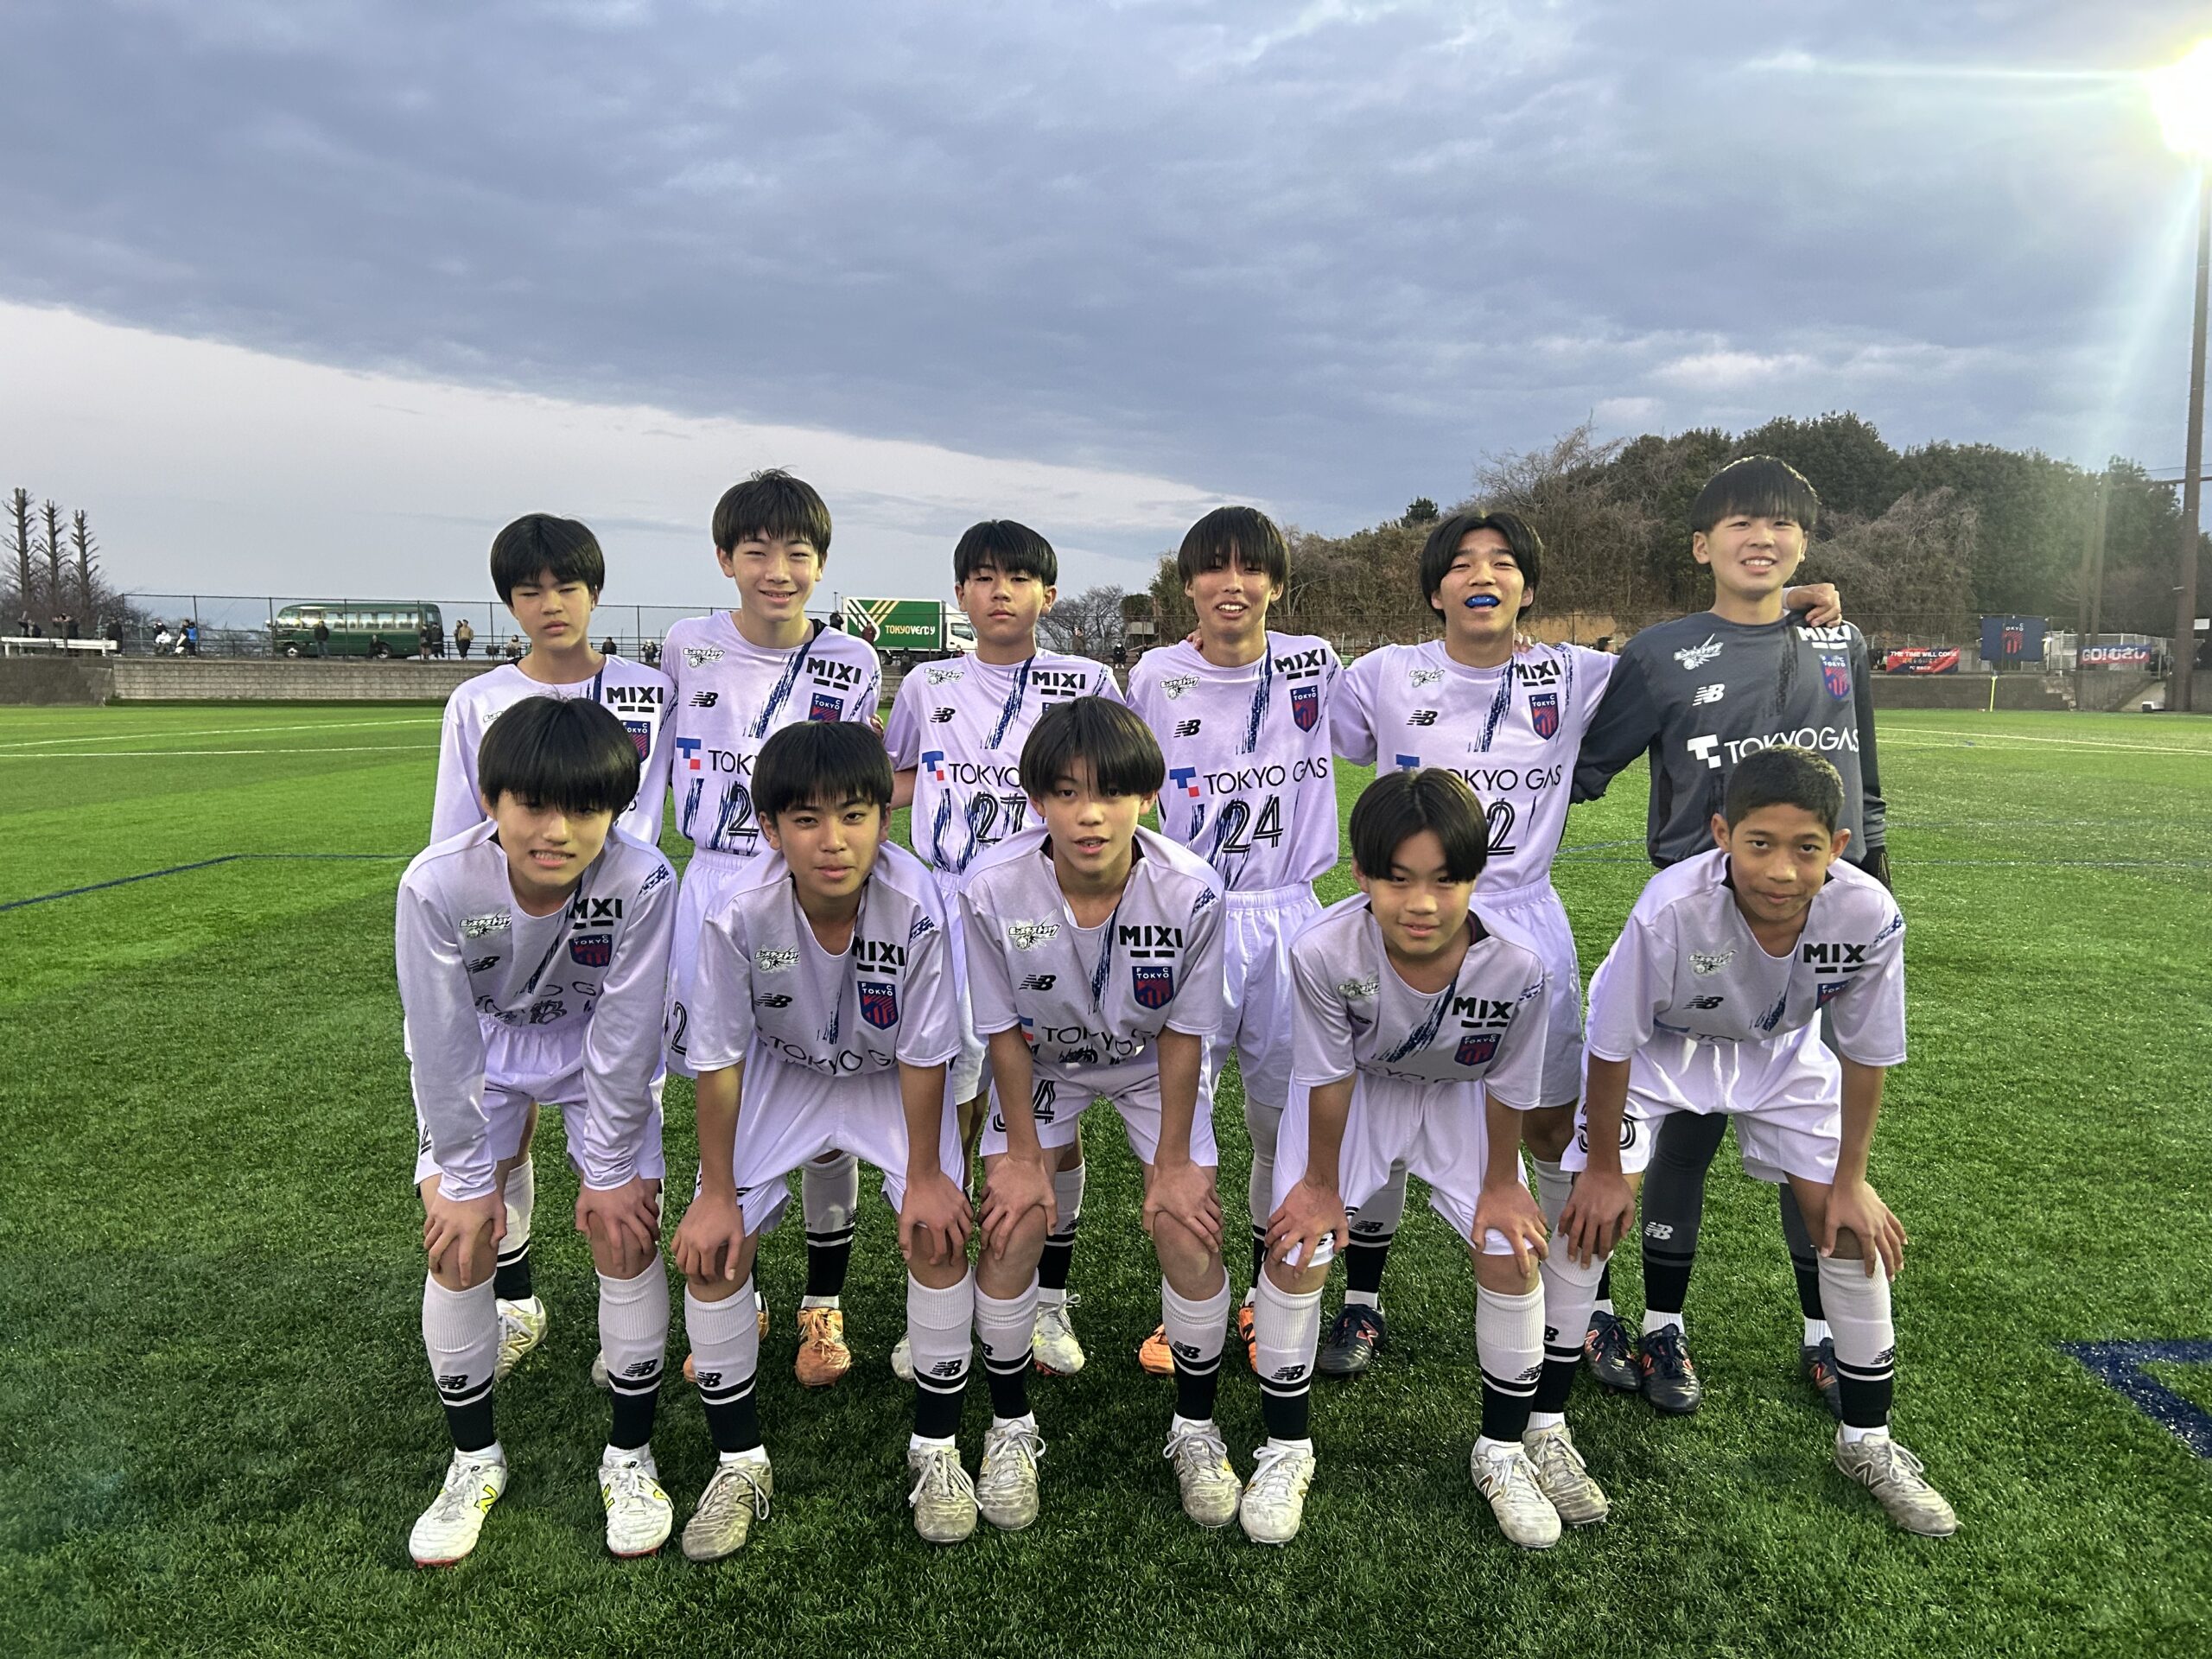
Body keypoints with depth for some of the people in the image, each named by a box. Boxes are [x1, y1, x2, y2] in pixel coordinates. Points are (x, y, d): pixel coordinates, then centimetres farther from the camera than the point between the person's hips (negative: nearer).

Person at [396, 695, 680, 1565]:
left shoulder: (643, 880, -35)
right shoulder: (438, 884, -33)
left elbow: (622, 1038, -24)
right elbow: (444, 1045, -21)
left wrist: (610, 1170, -16)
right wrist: (466, 1178, -13)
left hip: (598, 1045, 0)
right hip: (479, 1045, 1)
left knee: (624, 1226, -9)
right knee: (458, 1237, -5)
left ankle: (630, 1456, 11)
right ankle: (474, 1459, 17)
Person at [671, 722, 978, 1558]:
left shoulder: (917, 908, -34)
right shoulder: (740, 919, -31)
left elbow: (923, 1055, -21)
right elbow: (719, 1061, -17)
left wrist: (924, 1175, -14)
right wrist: (716, 1192, -11)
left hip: (892, 1076, -1)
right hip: (783, 1072, 1)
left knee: (940, 1230, -17)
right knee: (710, 1248, -10)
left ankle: (936, 1448, 6)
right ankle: (739, 1463, 12)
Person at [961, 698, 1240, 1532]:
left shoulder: (1191, 891, -32)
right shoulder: (993, 888, -31)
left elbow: (1184, 1034, -17)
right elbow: (1005, 1031, -15)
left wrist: (1173, 1161, -10)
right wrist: (1022, 1154, -9)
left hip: (1154, 1060, 0)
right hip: (1040, 1059, 0)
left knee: (1189, 1228, -9)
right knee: (1014, 1223, -11)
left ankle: (1196, 1429, 16)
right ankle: (1009, 1426, 14)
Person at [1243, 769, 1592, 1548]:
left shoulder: (1517, 964, -35)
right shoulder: (1323, 952, -39)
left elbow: (1508, 1086, -15)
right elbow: (1329, 1080, -21)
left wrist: (1501, 1181, -2)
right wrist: (1321, 1182, -8)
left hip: (1460, 1094, 1)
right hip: (1353, 1088, -1)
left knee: (1510, 1252, -5)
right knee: (1296, 1246, -8)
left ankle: (1504, 1448, 20)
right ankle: (1285, 1448, 15)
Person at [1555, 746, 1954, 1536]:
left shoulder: (1869, 916, -32)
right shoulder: (1671, 910, -41)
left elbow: (1866, 1054, -12)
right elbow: (1613, 1044, -24)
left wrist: (1848, 1180, -4)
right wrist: (1603, 1165, -13)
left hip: (1780, 1051, 3)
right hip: (1655, 1048, -3)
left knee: (1852, 1224, 2)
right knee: (1591, 1212, -13)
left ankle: (1868, 1440, 25)